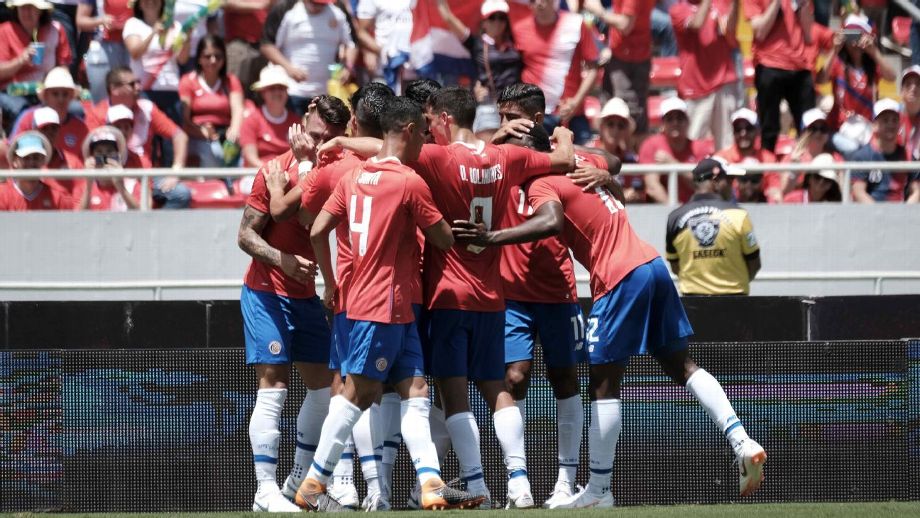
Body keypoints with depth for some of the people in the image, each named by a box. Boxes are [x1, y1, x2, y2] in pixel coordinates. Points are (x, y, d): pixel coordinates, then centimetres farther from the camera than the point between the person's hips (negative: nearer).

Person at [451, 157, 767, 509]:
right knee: (682, 367, 17)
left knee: (603, 385, -1)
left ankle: (598, 491, 2)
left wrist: (491, 238, -33)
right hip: (653, 265, 9)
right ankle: (742, 443, 9)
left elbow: (550, 223, -27)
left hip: (621, 278, -9)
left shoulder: (541, 186, -8)